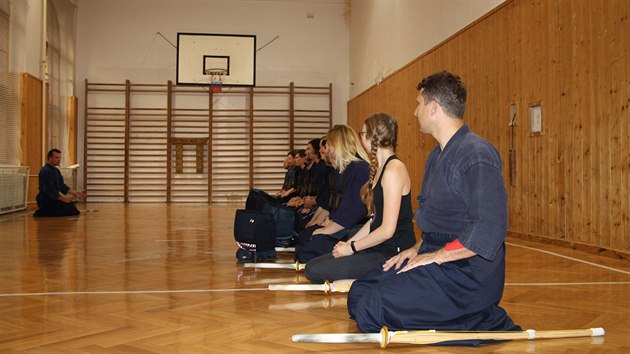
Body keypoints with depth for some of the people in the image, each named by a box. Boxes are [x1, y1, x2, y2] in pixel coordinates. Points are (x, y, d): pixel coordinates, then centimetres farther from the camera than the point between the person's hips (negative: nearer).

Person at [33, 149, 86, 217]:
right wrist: (64, 198, -28)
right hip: (46, 200, -10)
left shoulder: (56, 170, 15)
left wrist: (76, 192, 4)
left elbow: (62, 186, 16)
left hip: (52, 198, 10)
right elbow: (50, 190, -24)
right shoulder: (45, 171, -17)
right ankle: (42, 213, -12)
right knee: (72, 210, -17)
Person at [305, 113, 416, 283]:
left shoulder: (394, 169, -16)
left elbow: (388, 229, -20)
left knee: (316, 272, -18)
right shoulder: (380, 168, 17)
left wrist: (352, 247, -10)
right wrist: (349, 242, 9)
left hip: (393, 254, -10)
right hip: (377, 248, 10)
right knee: (312, 265, 1)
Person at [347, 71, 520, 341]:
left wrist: (435, 256, -19)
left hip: (466, 273, -10)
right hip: (437, 260, 10)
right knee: (358, 293, 6)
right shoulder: (437, 155, 16)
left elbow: (488, 231, -25)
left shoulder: (476, 155, -18)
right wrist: (418, 249, 10)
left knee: (370, 311, -20)